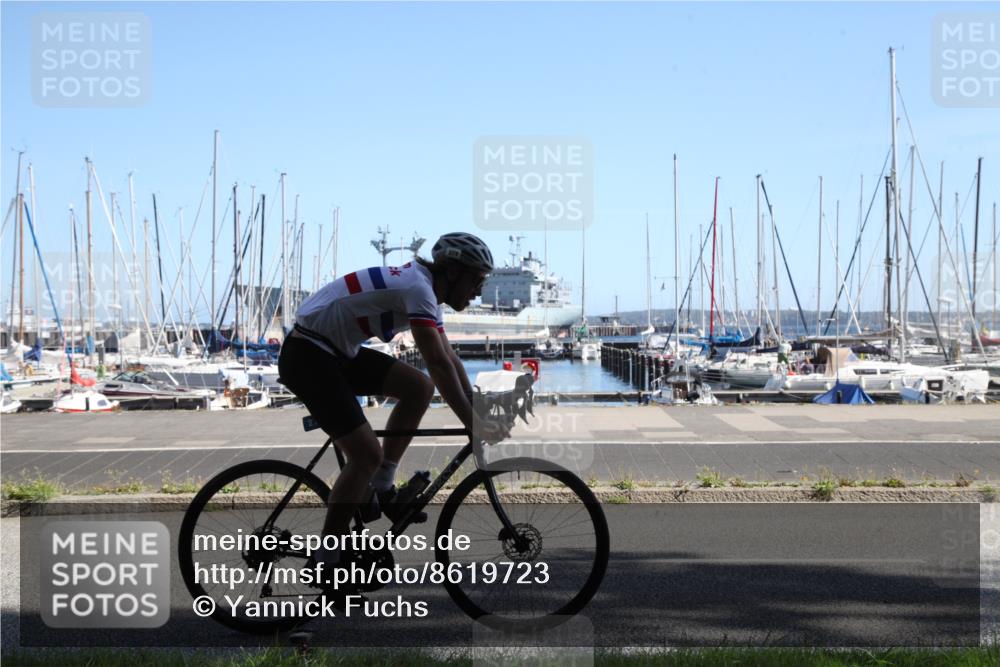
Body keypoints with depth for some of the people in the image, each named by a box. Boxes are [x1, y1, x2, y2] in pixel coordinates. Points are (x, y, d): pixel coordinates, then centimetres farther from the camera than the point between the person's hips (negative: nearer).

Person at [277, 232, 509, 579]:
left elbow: (451, 361, 13)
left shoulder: (426, 290, 10)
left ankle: (381, 488, 10)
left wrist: (480, 412, 8)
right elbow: (440, 365, -26)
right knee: (367, 454, -14)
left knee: (419, 387, 2)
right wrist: (473, 424, -23)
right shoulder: (418, 287, -21)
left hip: (338, 352, 10)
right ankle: (325, 561, -4)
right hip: (306, 355, -10)